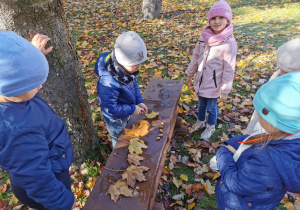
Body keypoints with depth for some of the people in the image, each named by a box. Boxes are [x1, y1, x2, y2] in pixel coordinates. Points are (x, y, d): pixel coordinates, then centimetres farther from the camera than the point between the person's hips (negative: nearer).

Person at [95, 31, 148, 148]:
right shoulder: (108, 83, -42)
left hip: (126, 113, 7)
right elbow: (110, 109, -34)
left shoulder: (127, 67, -18)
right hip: (116, 120, -7)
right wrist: (132, 109, -26)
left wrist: (139, 101, -8)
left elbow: (134, 83, 2)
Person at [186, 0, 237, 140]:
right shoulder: (204, 36, -6)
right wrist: (189, 75, 12)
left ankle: (211, 127, 42)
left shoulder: (229, 43, -20)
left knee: (211, 107, 15)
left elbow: (229, 70, -16)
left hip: (214, 85, -4)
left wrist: (225, 91, -14)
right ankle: (200, 122, 50)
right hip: (201, 81, 5)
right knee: (201, 104, 24)